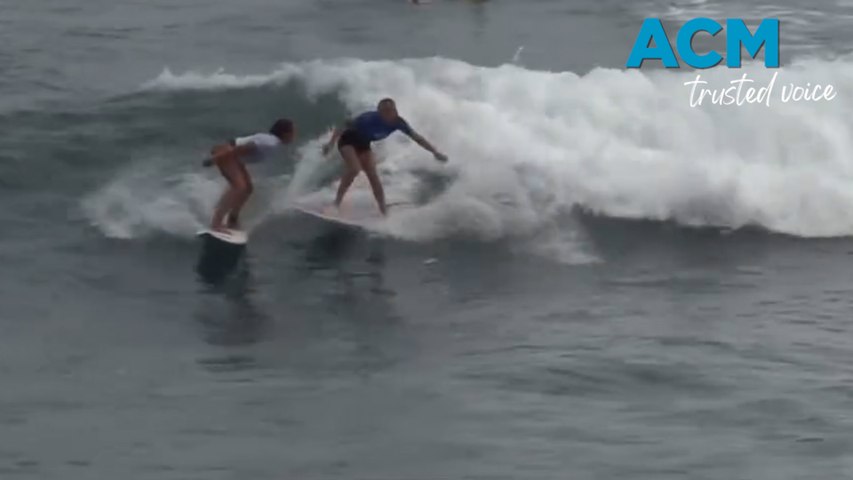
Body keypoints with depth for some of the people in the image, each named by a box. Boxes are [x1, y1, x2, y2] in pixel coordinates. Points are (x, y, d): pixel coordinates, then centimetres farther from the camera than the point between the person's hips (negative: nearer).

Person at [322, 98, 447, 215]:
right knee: (354, 169, -26)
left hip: (363, 143, 5)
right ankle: (337, 203, -18)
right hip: (348, 140, -5)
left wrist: (435, 152, -11)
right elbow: (343, 126, -30)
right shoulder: (370, 119, -36)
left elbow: (416, 137, -12)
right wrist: (331, 143, -35)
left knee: (373, 175, -5)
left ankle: (384, 211, -3)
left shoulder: (398, 123, -20)